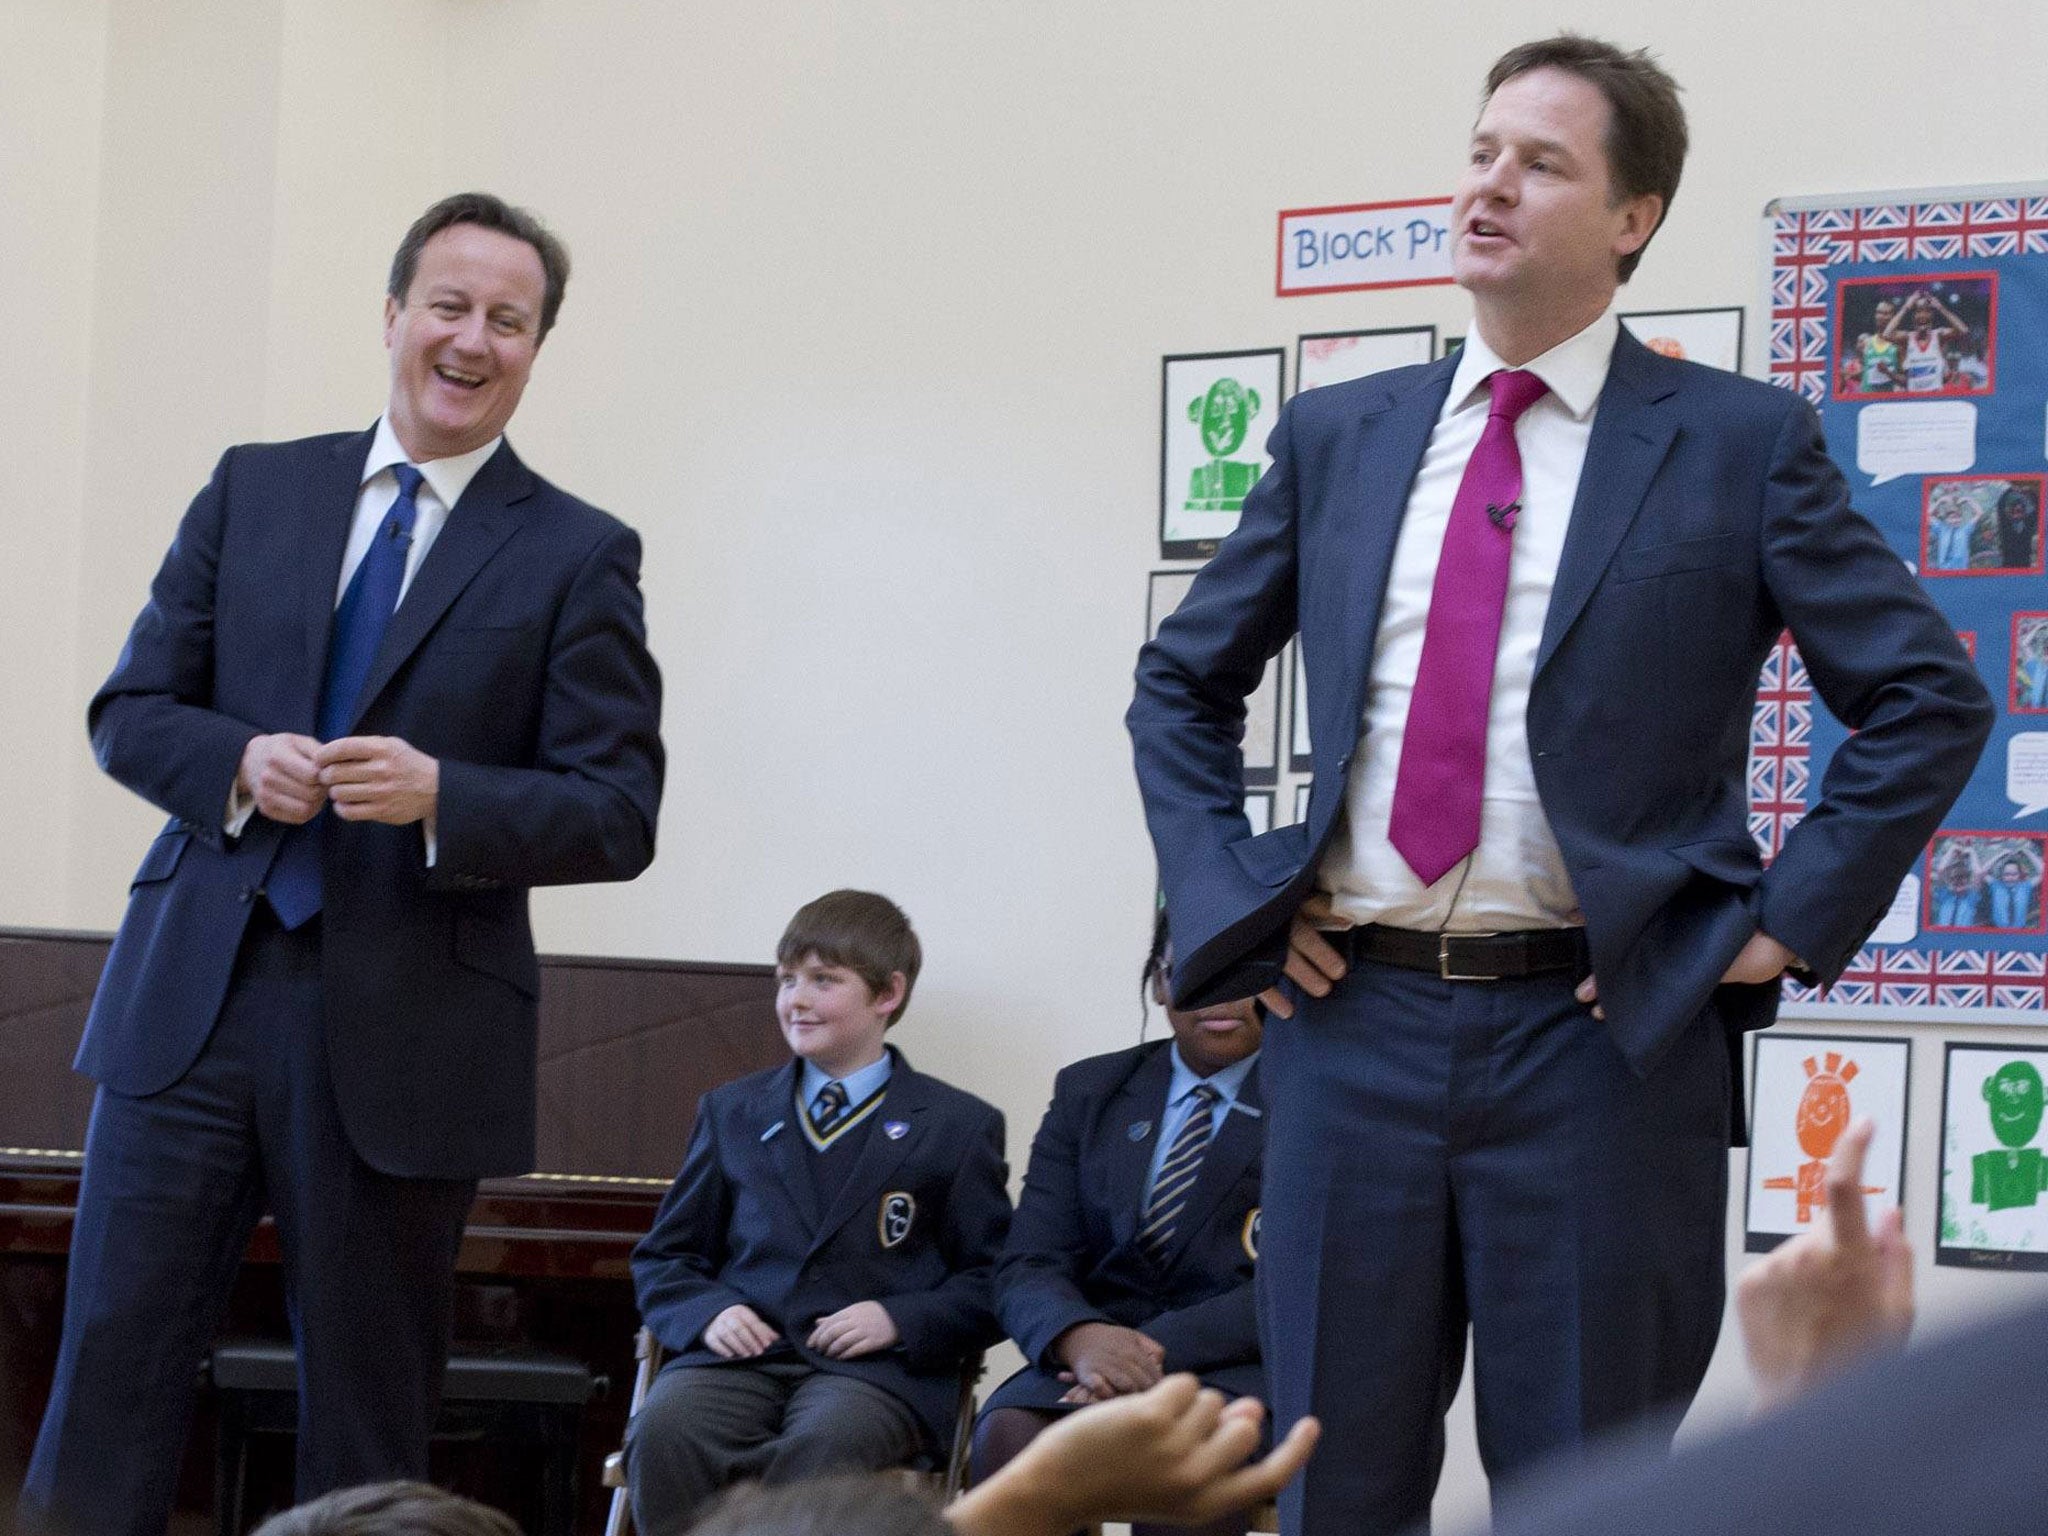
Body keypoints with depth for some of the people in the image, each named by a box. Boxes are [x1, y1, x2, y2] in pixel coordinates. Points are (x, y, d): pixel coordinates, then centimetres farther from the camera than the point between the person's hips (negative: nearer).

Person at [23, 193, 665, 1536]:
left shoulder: (579, 556, 2)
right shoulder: (252, 490, 11)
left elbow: (618, 818, -3)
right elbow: (129, 711, 10)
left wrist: (440, 796, -20)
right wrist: (240, 761, -11)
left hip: (402, 1034, -2)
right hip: (196, 1000, 2)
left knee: (368, 1422, 7)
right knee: (110, 1372, -1)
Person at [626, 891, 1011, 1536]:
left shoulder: (957, 1126, 14)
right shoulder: (732, 1112, 23)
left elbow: (991, 1283, 9)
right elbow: (663, 1259, 23)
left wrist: (900, 1320, -9)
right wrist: (707, 1311, 0)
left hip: (875, 1369, -2)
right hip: (742, 1354, 3)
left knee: (823, 1446, -38)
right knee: (663, 1431, -33)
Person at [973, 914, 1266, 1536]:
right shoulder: (1089, 1091, 18)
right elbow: (1028, 1268, 8)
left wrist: (1160, 1347, -21)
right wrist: (1079, 1337, -18)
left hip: (1238, 1368, -3)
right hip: (1092, 1361, 3)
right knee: (1009, 1435, -32)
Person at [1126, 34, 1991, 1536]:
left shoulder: (1742, 442, 0)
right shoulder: (1336, 435, 10)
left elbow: (1930, 698, 0)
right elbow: (1182, 683, 20)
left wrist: (1785, 923, -7)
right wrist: (1224, 893, 7)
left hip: (1604, 1033, -3)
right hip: (1354, 1020, 3)